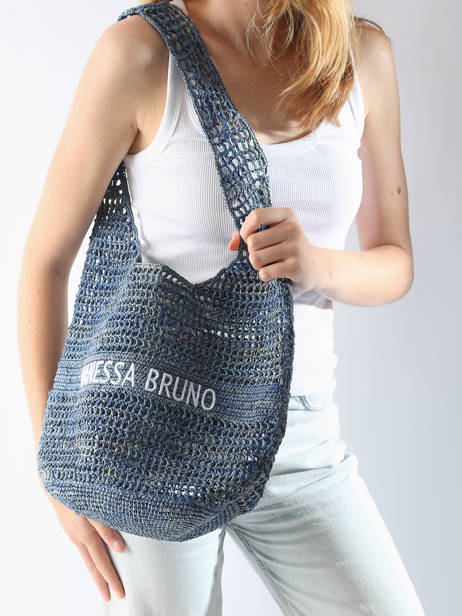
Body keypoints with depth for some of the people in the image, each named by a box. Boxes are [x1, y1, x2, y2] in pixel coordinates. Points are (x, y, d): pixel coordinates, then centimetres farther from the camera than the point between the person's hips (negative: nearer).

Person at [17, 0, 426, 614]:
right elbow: (44, 261, -6)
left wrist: (319, 264, -17)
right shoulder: (139, 51, -11)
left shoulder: (362, 52, 0)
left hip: (303, 435, 4)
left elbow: (395, 264, 6)